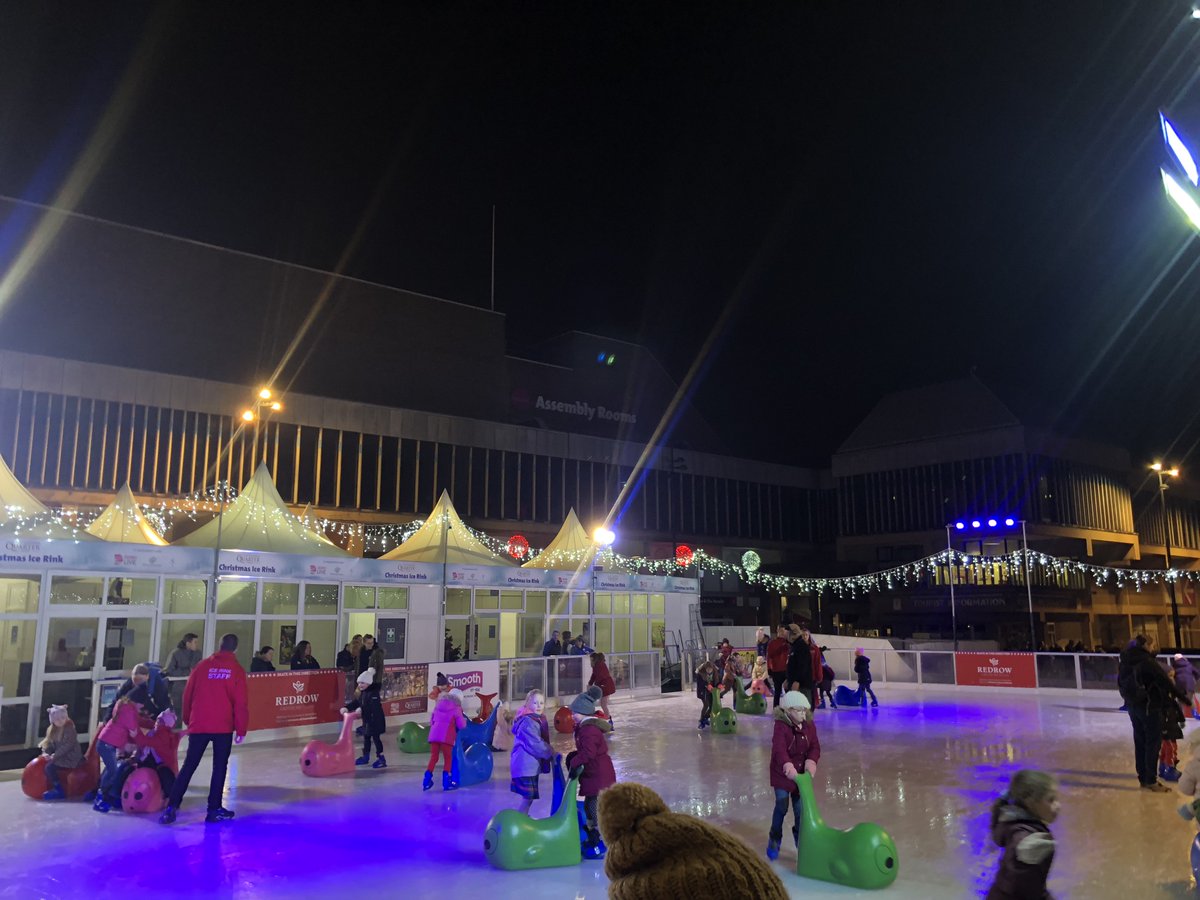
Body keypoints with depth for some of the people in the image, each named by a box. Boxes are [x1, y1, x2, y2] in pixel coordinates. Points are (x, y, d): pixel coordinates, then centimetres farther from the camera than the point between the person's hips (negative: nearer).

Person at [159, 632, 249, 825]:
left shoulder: (203, 665, 6)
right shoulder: (237, 670, -2)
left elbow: (187, 694, 9)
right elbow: (240, 703, -5)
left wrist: (188, 720, 21)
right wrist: (241, 729, 3)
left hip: (198, 725, 2)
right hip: (223, 727, -2)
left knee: (188, 766, 10)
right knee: (219, 767, 9)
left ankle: (172, 806, 2)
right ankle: (214, 809, 10)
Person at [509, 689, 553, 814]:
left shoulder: (538, 719, 12)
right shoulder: (528, 721, -21)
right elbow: (535, 744, -23)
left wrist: (550, 751, 4)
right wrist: (551, 753, -13)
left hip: (530, 764, 10)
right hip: (525, 765, -10)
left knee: (529, 797, 18)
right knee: (528, 797, -6)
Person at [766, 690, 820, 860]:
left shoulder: (809, 726, -3)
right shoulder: (781, 726, -20)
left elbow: (815, 747, -6)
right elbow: (779, 750, -32)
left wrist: (811, 762, -26)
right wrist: (788, 767, -47)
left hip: (801, 773, 4)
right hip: (782, 774, -4)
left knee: (800, 808, 9)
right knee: (781, 807, -1)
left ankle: (799, 836, 35)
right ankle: (774, 840, 20)